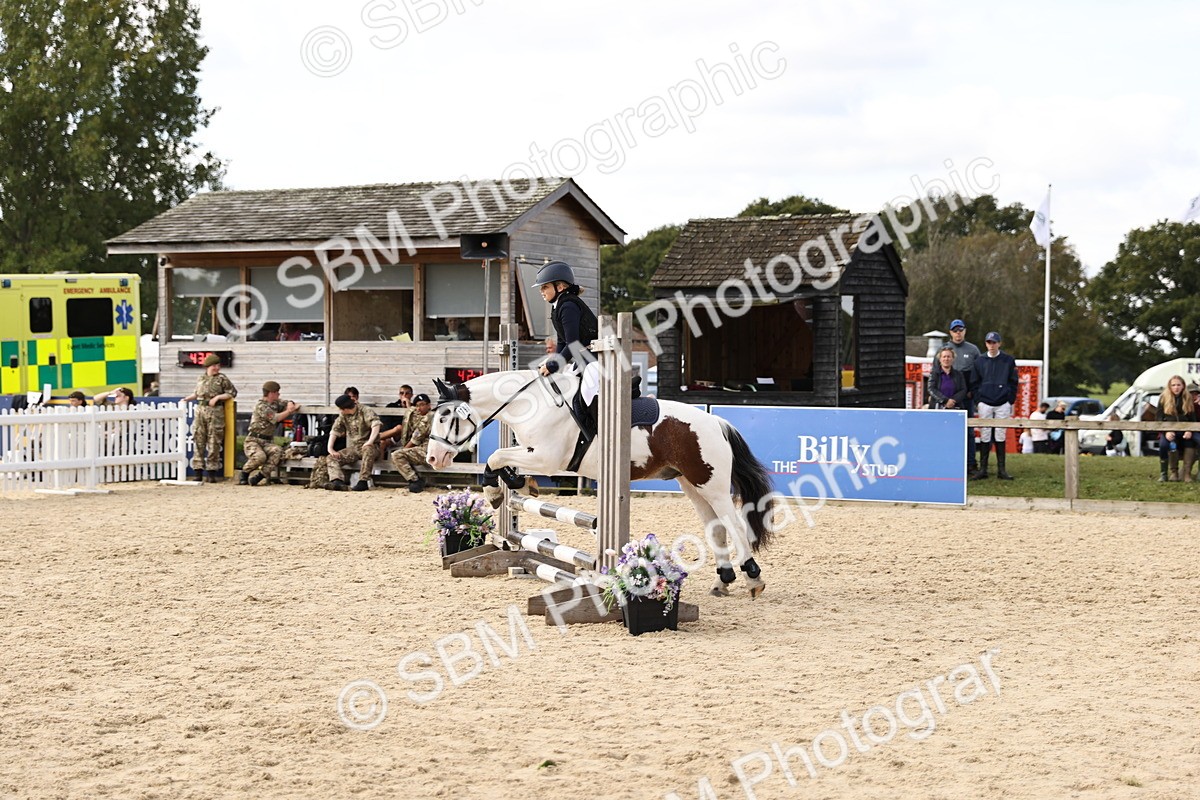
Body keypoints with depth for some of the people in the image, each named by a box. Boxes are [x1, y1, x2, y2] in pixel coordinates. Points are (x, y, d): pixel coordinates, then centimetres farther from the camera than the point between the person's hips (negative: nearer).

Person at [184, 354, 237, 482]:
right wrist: (187, 399, 18)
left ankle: (212, 474, 2)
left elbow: (232, 392, 0)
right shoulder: (201, 379, 15)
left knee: (213, 443, -3)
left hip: (215, 413, -4)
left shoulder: (222, 379, 2)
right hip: (201, 410, 4)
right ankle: (198, 473, 5)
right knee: (198, 441, 1)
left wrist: (217, 397, -7)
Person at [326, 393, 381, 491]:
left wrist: (370, 442, -35)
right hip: (353, 448, 6)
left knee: (368, 450, -41)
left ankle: (363, 482, -40)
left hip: (367, 446, -6)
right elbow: (335, 431, 8)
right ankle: (337, 481, -35)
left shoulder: (365, 411, -10)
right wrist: (330, 448, -5)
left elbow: (376, 425, -25)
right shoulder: (343, 416, 9)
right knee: (332, 458, -11)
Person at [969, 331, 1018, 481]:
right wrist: (977, 402, 1)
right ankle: (982, 469, 3)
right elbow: (974, 383, 9)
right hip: (985, 403, 1)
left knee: (1000, 436, 1)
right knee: (985, 436, 1)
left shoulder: (1009, 361, 4)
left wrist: (1011, 401, 1)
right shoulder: (979, 361, 6)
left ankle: (1001, 469, 4)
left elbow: (1013, 383, 6)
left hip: (1003, 404, -1)